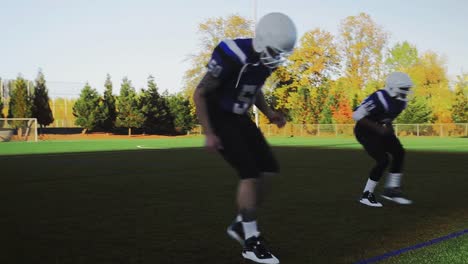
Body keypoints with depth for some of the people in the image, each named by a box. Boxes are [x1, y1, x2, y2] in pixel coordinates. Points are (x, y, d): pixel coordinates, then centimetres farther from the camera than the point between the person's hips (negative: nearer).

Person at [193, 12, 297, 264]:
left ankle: (241, 224, 18)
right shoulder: (232, 57, -28)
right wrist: (208, 134, -21)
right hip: (218, 118, -8)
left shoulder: (266, 58, -3)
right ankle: (251, 242, -5)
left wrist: (269, 113, 2)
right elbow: (199, 94, -20)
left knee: (267, 169, 4)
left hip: (239, 118, 8)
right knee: (250, 173, -15)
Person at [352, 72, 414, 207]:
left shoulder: (401, 101, -1)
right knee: (383, 160, -16)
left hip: (378, 130, 8)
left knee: (399, 153, -7)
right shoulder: (379, 99, -29)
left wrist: (388, 126, 1)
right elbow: (357, 115, -28)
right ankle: (366, 195, -3)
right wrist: (378, 128, -29)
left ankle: (391, 189, 3)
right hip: (365, 131, -8)